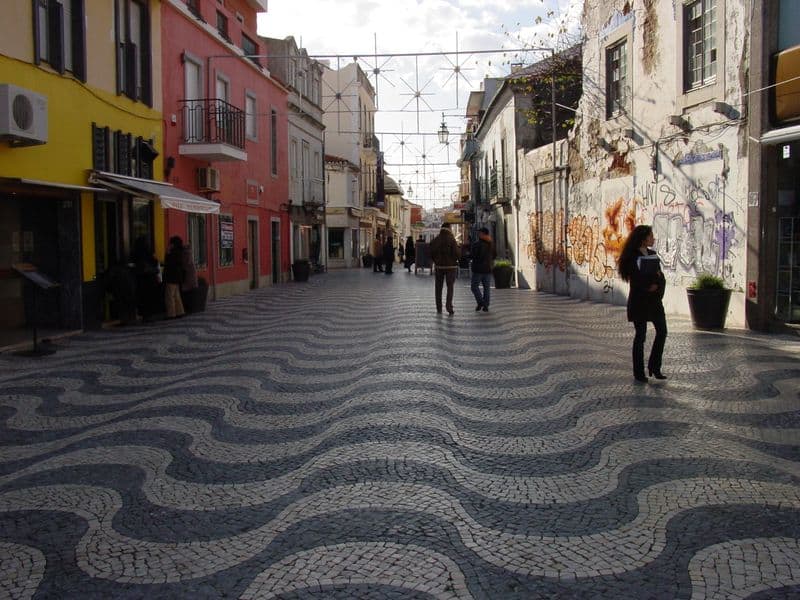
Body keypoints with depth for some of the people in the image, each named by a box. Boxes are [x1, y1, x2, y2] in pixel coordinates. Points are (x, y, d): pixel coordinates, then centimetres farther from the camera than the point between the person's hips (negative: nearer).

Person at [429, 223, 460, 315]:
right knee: (450, 286, 4)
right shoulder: (451, 239, -12)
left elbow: (431, 253, 2)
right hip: (451, 266, -3)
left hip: (439, 266, 3)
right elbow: (457, 253, -16)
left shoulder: (435, 240, 0)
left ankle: (439, 308, 14)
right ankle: (449, 305, -12)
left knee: (438, 287, 11)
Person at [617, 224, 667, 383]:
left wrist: (656, 286, -13)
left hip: (654, 300, 7)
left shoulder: (653, 255, 11)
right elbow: (638, 281, -18)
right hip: (639, 301, -7)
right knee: (640, 335, -1)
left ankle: (654, 367, 17)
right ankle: (639, 373, 8)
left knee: (662, 331, 4)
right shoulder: (634, 258, -10)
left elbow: (660, 277, 7)